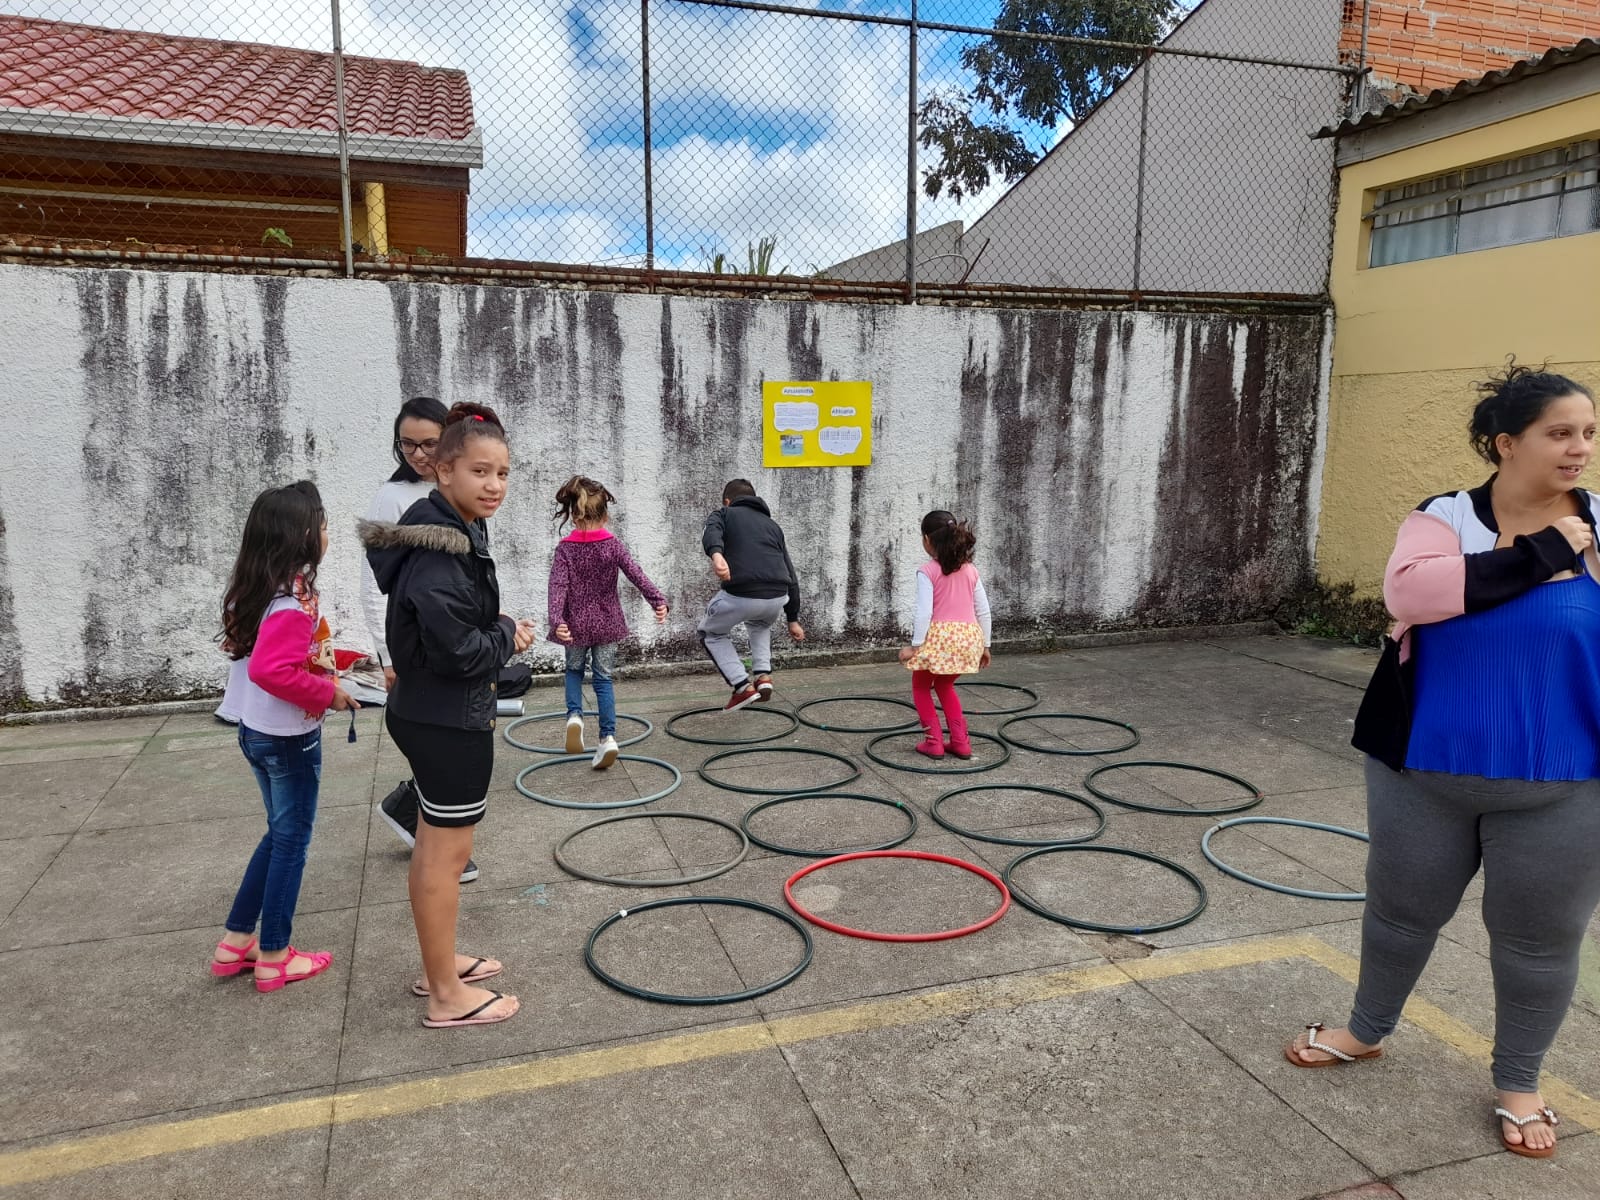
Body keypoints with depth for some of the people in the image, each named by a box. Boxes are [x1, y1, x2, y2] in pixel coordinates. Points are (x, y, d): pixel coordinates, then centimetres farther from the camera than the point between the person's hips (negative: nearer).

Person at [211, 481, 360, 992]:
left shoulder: (256, 589, 5)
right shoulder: (295, 599, -23)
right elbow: (271, 671, -32)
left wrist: (324, 658, 7)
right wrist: (329, 692, -20)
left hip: (257, 730, 9)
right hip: (290, 736, -9)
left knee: (280, 834, 21)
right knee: (292, 841, 6)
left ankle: (235, 942, 28)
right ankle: (274, 958, 17)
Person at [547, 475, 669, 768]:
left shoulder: (565, 549, -8)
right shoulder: (613, 545, -4)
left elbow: (558, 587, -19)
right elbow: (637, 575, -13)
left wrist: (556, 620, -28)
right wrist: (658, 601, -16)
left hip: (576, 624, -1)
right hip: (607, 623, 1)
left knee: (574, 670, 22)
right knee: (603, 679, 8)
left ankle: (574, 715, -1)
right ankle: (608, 736, -2)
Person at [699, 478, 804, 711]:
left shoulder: (723, 514, 18)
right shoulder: (772, 524, 30)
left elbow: (711, 533, -10)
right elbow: (790, 575, 28)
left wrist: (716, 555, -31)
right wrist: (792, 619, 35)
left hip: (739, 595, -4)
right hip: (776, 597, 4)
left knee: (710, 633, 26)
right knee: (760, 624, 40)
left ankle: (743, 686, 12)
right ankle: (764, 676, 22)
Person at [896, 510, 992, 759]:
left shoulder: (927, 571, -7)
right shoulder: (970, 570, 9)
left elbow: (924, 612, -14)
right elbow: (984, 611, 10)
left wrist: (915, 645, -9)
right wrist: (985, 645, 18)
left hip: (938, 636, -5)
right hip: (968, 636, 5)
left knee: (921, 687, 19)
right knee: (944, 685, 27)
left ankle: (934, 742, 13)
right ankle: (960, 742, 22)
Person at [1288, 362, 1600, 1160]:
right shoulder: (1446, 518, -6)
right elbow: (1407, 592, -25)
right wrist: (1532, 557, -23)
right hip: (1427, 769, 0)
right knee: (1402, 908, 17)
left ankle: (1517, 1084, 36)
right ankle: (1366, 1032, 41)